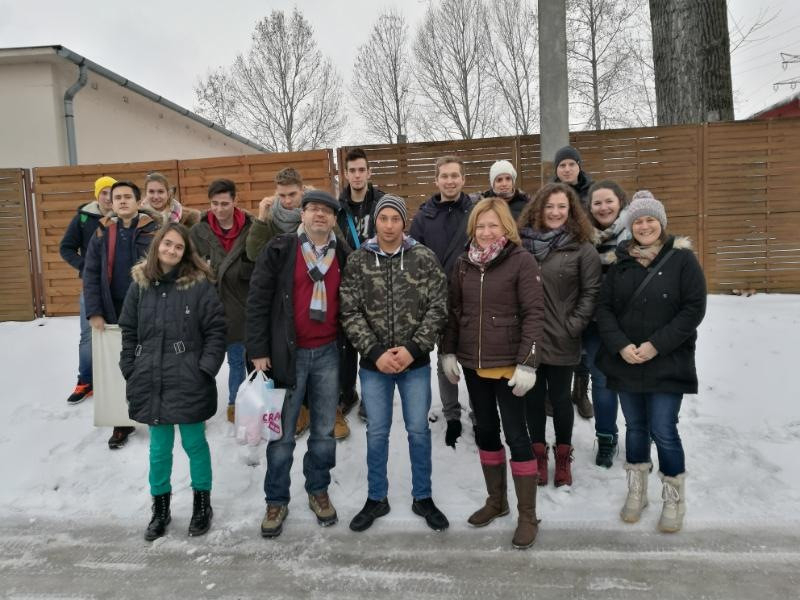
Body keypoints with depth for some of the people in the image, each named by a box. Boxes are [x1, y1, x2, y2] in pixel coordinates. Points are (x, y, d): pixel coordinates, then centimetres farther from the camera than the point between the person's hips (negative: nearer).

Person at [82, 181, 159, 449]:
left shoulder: (154, 230, -5)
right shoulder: (102, 233, 4)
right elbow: (91, 274, 3)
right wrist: (94, 311, -5)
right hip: (115, 311, 3)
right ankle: (122, 422, 24)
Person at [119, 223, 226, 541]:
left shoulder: (199, 284, -7)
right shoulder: (140, 284, 5)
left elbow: (216, 331, -7)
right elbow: (129, 332, 11)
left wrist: (206, 369, -13)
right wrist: (130, 372, 6)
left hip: (190, 382, -3)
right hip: (151, 382, 3)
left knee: (195, 444, 11)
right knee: (159, 449, 14)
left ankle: (202, 504, 30)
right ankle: (160, 507, 32)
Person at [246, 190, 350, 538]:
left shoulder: (344, 255, 4)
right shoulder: (279, 250, -5)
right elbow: (257, 301, -6)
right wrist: (258, 351, -9)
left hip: (328, 353, 3)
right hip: (287, 352, -2)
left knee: (324, 431, 13)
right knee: (282, 434, 8)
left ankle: (318, 491, 32)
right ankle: (276, 501, 24)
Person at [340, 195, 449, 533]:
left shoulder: (424, 258, -4)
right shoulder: (357, 261, -2)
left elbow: (437, 308, -6)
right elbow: (350, 313, -5)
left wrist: (412, 349, -14)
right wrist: (376, 352, -14)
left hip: (416, 362, 0)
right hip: (373, 364, 1)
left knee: (419, 430, 11)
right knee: (377, 433, 12)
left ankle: (422, 498, 30)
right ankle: (376, 499, 30)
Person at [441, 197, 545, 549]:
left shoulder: (522, 261, -10)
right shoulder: (464, 264, 6)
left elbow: (534, 314, -13)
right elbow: (454, 311, 11)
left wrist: (527, 363, -18)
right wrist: (448, 352, 7)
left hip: (508, 365, -5)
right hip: (473, 364, 6)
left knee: (516, 435, 2)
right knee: (485, 431, 15)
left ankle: (528, 515, 16)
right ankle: (496, 500, 34)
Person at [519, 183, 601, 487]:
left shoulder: (582, 247, -3)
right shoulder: (523, 242, 2)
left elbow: (591, 292, -4)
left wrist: (574, 326, -10)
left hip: (561, 340, -2)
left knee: (559, 397, 11)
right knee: (533, 396, 13)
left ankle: (563, 457, 31)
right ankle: (538, 454, 31)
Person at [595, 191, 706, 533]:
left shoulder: (682, 258, -3)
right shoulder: (621, 262, 7)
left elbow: (694, 308, -8)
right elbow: (604, 308, 3)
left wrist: (657, 345, -15)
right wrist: (620, 345, -12)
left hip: (667, 364, -3)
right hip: (625, 362, 4)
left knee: (663, 431, -4)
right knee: (635, 426, 13)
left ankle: (674, 497, 18)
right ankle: (636, 491, 29)